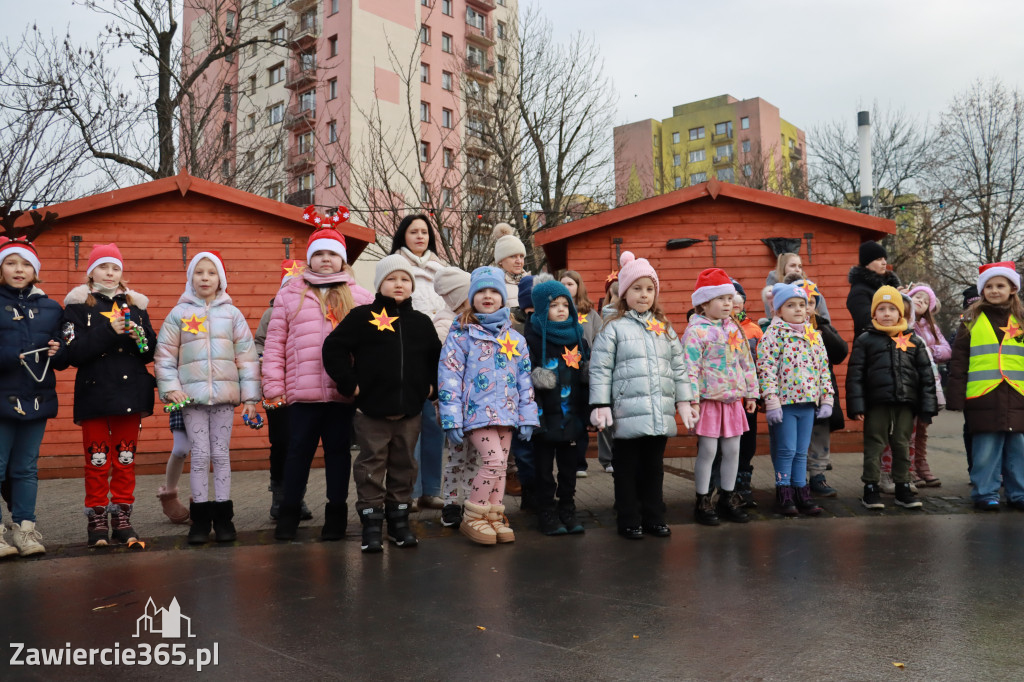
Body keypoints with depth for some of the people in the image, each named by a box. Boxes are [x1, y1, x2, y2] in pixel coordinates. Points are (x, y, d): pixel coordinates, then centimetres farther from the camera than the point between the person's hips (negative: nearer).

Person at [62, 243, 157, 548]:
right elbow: (74, 352, -11)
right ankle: (97, 521, 13)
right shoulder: (78, 305, 1)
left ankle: (122, 519, 16)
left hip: (130, 394, 3)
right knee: (97, 460, 2)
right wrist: (108, 332, -19)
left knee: (126, 459, 7)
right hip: (94, 394, -3)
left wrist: (141, 335, -11)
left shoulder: (135, 304, 11)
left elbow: (151, 352, 9)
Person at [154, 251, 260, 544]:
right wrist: (170, 387, -7)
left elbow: (247, 355, 5)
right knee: (200, 454, 0)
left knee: (221, 454, 5)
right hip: (192, 394, -1)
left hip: (224, 393, 1)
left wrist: (250, 395, 1)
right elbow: (164, 355, 5)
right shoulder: (179, 313, 5)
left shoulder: (231, 314, 6)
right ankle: (200, 518, 10)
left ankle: (223, 516, 13)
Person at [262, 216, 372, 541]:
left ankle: (336, 513, 21)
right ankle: (289, 512, 22)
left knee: (338, 451, 9)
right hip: (302, 391, 0)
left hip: (344, 391, 0)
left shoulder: (360, 298, 9)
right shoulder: (290, 295, 9)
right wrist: (273, 386, -1)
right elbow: (275, 342, 6)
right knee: (299, 451, 7)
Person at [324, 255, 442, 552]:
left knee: (404, 465, 12)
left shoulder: (421, 322, 10)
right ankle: (371, 522, 13)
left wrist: (431, 385, 9)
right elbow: (334, 348, -5)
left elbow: (436, 357, 21)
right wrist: (349, 384, -9)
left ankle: (399, 519, 24)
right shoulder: (363, 316, -2)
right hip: (371, 408, -4)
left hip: (410, 409, 4)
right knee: (372, 465, 3)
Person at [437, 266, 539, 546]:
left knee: (500, 465, 8)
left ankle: (494, 518, 22)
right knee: (494, 461, -15)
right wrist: (452, 419, -12)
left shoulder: (515, 338, 11)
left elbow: (525, 380, 13)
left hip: (506, 412, 5)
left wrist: (527, 417, 8)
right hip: (478, 411, -5)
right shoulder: (461, 334, -3)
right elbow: (449, 377, -6)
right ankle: (471, 519, 0)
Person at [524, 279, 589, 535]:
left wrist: (586, 413, 6)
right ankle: (546, 514, 16)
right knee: (544, 469, 5)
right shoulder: (533, 339, -6)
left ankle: (568, 510, 24)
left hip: (571, 416, 4)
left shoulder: (578, 339, 9)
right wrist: (534, 414, -18)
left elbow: (587, 377, 14)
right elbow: (526, 380, -10)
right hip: (546, 417, -4)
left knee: (569, 467, 12)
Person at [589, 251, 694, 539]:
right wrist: (601, 405, -10)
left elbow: (679, 367, 15)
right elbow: (600, 369, -5)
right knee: (627, 469, 6)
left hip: (661, 415, 4)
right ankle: (629, 521, 18)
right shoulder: (613, 329, -2)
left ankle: (653, 517, 26)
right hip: (628, 415, -4)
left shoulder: (665, 328, 13)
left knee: (654, 467, 14)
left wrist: (684, 400, 10)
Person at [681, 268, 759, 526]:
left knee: (732, 449, 11)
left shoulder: (734, 328, 11)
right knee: (707, 450, 0)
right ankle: (703, 502, 13)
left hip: (733, 399, 6)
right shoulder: (696, 331, -9)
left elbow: (746, 362, 17)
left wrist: (751, 393, 15)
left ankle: (728, 499, 25)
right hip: (709, 399, -6)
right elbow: (690, 367, -14)